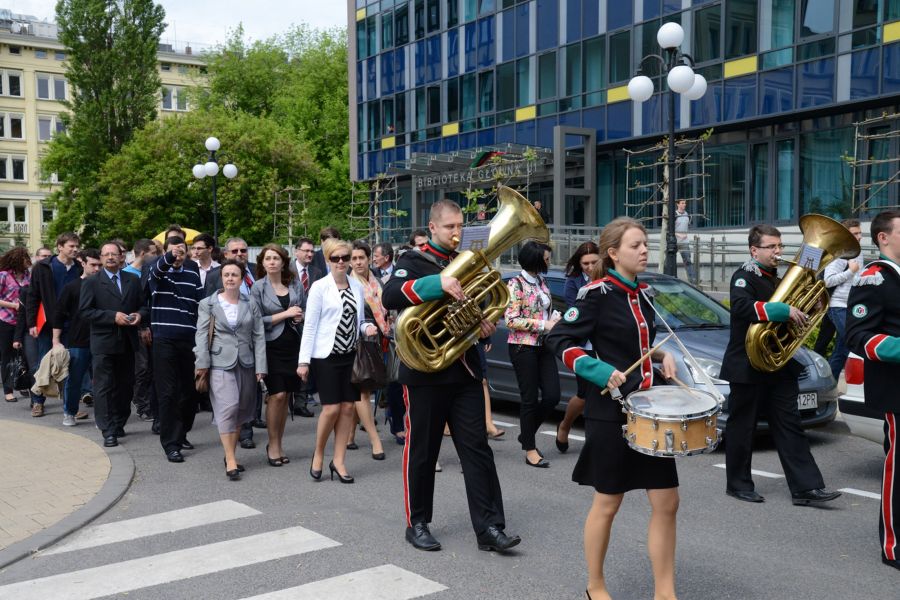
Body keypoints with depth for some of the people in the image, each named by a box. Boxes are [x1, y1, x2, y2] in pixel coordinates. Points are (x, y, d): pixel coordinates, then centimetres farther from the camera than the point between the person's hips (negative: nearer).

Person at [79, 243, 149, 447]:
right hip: (103, 342, -4)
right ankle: (108, 431, 0)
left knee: (125, 386, 10)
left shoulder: (133, 280, 10)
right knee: (104, 387, -3)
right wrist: (113, 316, -18)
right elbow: (85, 311, -8)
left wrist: (140, 315, -10)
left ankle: (119, 424, 24)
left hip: (128, 342, 4)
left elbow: (143, 305, 13)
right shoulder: (91, 282, -1)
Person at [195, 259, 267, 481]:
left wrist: (260, 366, -1)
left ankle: (230, 454, 23)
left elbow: (259, 337, 6)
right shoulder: (208, 304, 4)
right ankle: (231, 461, -9)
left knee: (241, 411, 8)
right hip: (221, 364, -3)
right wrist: (202, 363, -10)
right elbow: (201, 335, -1)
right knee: (228, 408, -13)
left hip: (246, 363, 3)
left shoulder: (251, 305, 9)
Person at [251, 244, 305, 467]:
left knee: (284, 396, 7)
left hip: (292, 345, 3)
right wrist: (285, 314, -11)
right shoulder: (258, 287, -1)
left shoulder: (295, 284, 7)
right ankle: (273, 444, 7)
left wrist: (300, 317, -5)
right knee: (277, 394, -9)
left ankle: (278, 444, 20)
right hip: (271, 346, -3)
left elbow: (305, 311, 17)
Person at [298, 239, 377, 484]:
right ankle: (318, 454, 16)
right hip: (326, 355, -5)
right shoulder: (319, 287, -6)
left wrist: (367, 327, -7)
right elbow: (309, 325, -7)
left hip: (351, 354, 5)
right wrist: (304, 360, -11)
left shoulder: (357, 286, 7)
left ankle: (338, 461, 14)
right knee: (332, 408, -7)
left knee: (348, 408, 4)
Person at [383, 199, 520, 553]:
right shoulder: (413, 261, -2)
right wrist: (437, 283, -32)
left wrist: (488, 325, 2)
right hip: (425, 371, -4)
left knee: (477, 450, 1)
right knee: (421, 453, 5)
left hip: (465, 370, 5)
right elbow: (389, 297, -21)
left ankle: (489, 527, 4)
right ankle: (417, 524, 20)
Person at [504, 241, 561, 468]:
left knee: (552, 396, 3)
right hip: (523, 347, -7)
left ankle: (527, 434, 23)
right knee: (530, 398, -1)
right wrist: (543, 325, -17)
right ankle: (530, 449, 10)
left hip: (543, 346, 7)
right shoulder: (516, 284, -9)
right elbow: (511, 320, -15)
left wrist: (555, 315, 1)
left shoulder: (541, 282, 12)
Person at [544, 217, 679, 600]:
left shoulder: (643, 293, 10)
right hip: (610, 412, -7)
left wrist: (661, 356, 3)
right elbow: (559, 340, -14)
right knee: (607, 503, 6)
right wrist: (602, 372, -22)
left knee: (666, 501, 7)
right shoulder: (597, 293, -11)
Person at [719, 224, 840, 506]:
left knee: (790, 426, 3)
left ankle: (805, 487, 3)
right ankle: (738, 484, 16)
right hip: (747, 366, -7)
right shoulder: (744, 276, -9)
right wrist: (784, 310, -32)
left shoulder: (777, 280, 17)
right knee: (742, 427, 4)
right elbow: (742, 307, -29)